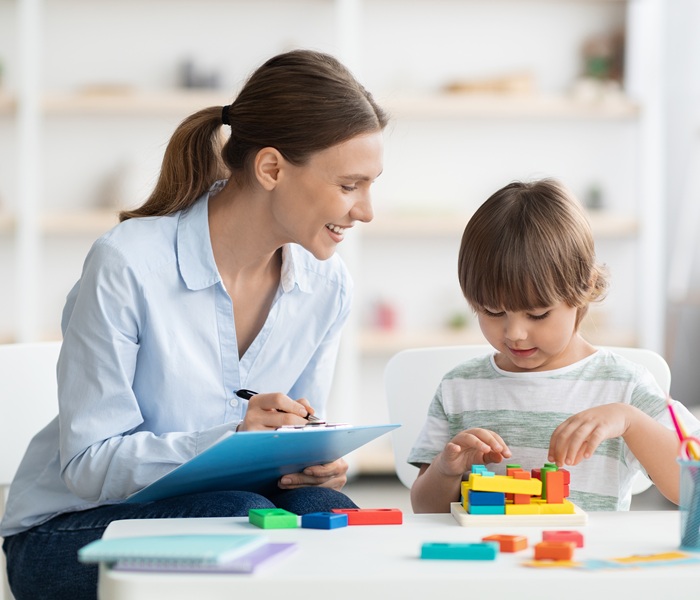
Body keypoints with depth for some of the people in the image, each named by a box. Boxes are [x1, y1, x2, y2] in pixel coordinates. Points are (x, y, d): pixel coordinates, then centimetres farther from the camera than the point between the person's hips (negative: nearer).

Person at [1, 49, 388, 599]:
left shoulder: (326, 286, -2)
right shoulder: (127, 264, -20)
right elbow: (88, 463, -19)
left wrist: (316, 464, -18)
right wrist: (232, 439, -34)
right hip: (69, 533, -5)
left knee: (326, 512, -27)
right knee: (245, 518, -33)